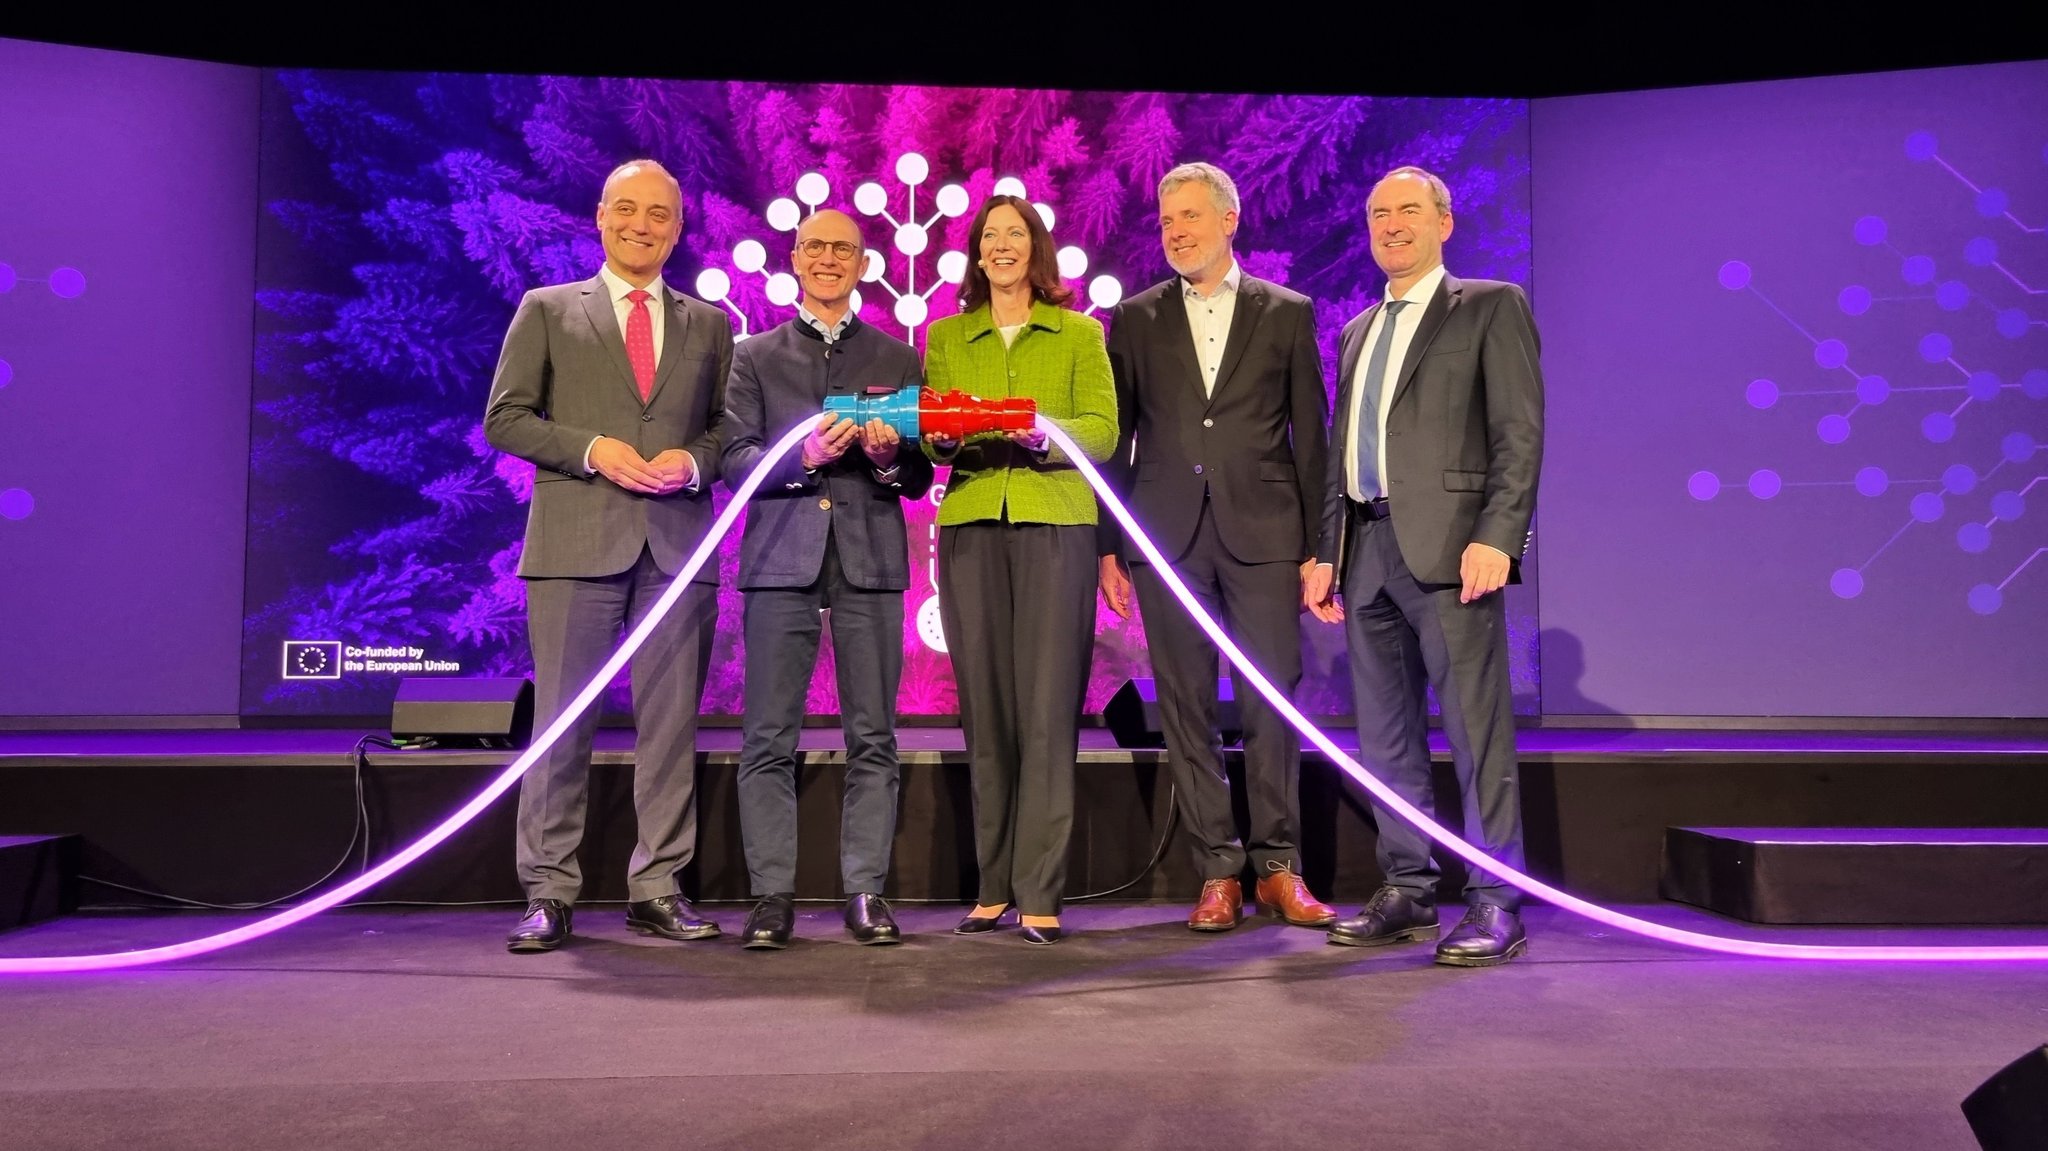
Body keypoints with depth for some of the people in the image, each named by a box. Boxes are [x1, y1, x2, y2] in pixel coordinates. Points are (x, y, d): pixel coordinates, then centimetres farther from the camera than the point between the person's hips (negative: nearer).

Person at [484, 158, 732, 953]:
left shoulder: (710, 324, 17)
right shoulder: (546, 311, 11)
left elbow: (732, 430, 13)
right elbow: (505, 417, 4)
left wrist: (695, 461, -8)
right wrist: (591, 450, -10)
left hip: (678, 544, 2)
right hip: (576, 543, -2)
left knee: (671, 724, 3)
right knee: (561, 722, 0)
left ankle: (657, 892, 12)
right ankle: (548, 895, 8)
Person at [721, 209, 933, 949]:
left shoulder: (897, 358, 14)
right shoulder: (756, 357, 12)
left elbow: (921, 476, 10)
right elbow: (735, 460, 1)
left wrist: (891, 460, -12)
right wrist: (805, 455, -15)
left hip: (870, 560, 1)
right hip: (781, 558, 0)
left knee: (871, 736, 1)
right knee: (769, 739, -2)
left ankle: (866, 892, 8)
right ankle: (772, 895, 5)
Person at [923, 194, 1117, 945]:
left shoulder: (1079, 334, 14)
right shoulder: (946, 338, 18)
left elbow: (1103, 429, 3)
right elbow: (929, 436, 11)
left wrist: (1043, 431, -16)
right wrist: (946, 437, -11)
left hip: (1055, 524, -2)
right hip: (970, 525, 2)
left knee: (1047, 706, -7)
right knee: (983, 704, 0)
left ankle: (1040, 894, -4)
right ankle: (994, 885, 9)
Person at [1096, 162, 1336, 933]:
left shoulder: (1287, 313, 9)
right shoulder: (1134, 319, 12)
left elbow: (1311, 435, 7)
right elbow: (1116, 439, 10)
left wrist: (1318, 547, 1)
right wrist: (1108, 548, 3)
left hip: (1262, 532, -1)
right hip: (1167, 536, 1)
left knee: (1273, 700, -1)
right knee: (1186, 709, 2)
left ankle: (1278, 865, 12)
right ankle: (1218, 871, 12)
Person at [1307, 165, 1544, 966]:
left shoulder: (1491, 307, 4)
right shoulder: (1357, 331, 23)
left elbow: (1520, 432, -5)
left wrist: (1496, 537, -16)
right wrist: (1326, 553, 14)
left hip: (1447, 542, -6)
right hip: (1368, 547, 7)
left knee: (1475, 730, -6)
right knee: (1385, 737, 9)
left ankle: (1495, 904, 1)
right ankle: (1408, 892, 18)